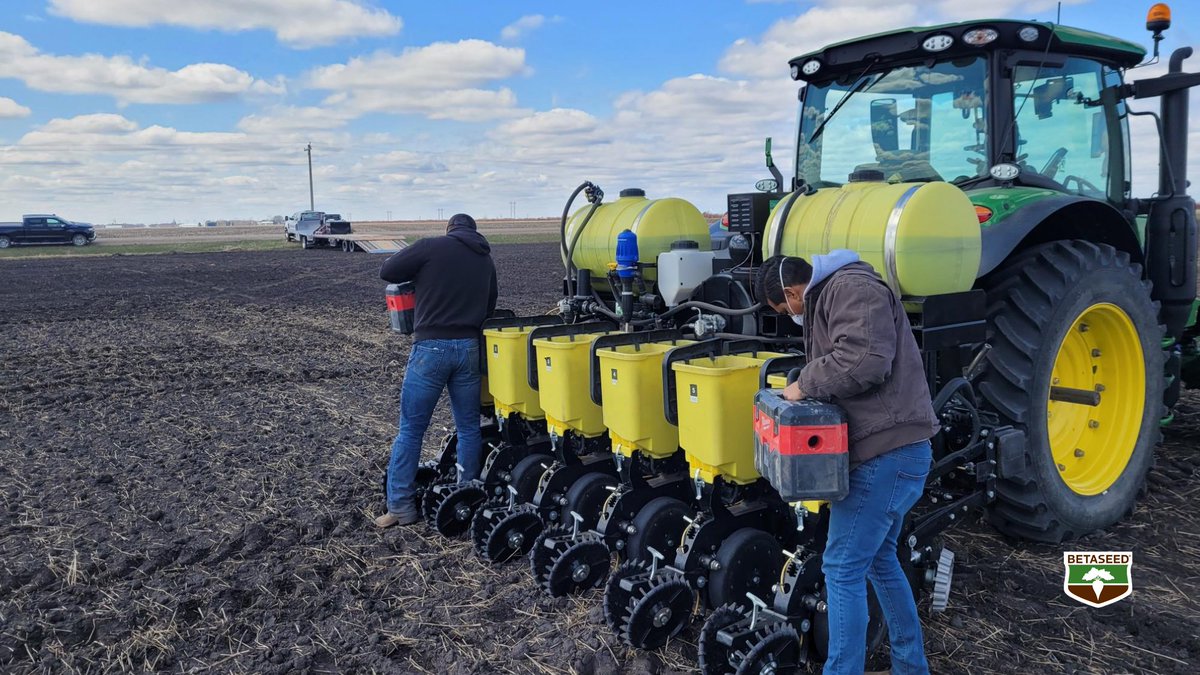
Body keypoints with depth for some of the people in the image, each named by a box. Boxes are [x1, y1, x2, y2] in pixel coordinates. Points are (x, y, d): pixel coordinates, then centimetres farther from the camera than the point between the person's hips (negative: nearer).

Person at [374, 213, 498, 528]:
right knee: (469, 428, 14)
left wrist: (421, 275, 17)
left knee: (410, 430, 3)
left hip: (431, 347, -4)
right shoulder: (486, 260, 14)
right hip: (468, 347, 4)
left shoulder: (432, 246, -3)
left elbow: (387, 272, 0)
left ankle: (400, 506, 6)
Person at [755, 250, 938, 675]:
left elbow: (863, 362, -26)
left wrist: (805, 385, -14)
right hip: (891, 449, 11)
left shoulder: (851, 289, -13)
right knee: (879, 559, 21)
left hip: (887, 452, -11)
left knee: (843, 569, -3)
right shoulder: (831, 296, 19)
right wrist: (809, 387, 3)